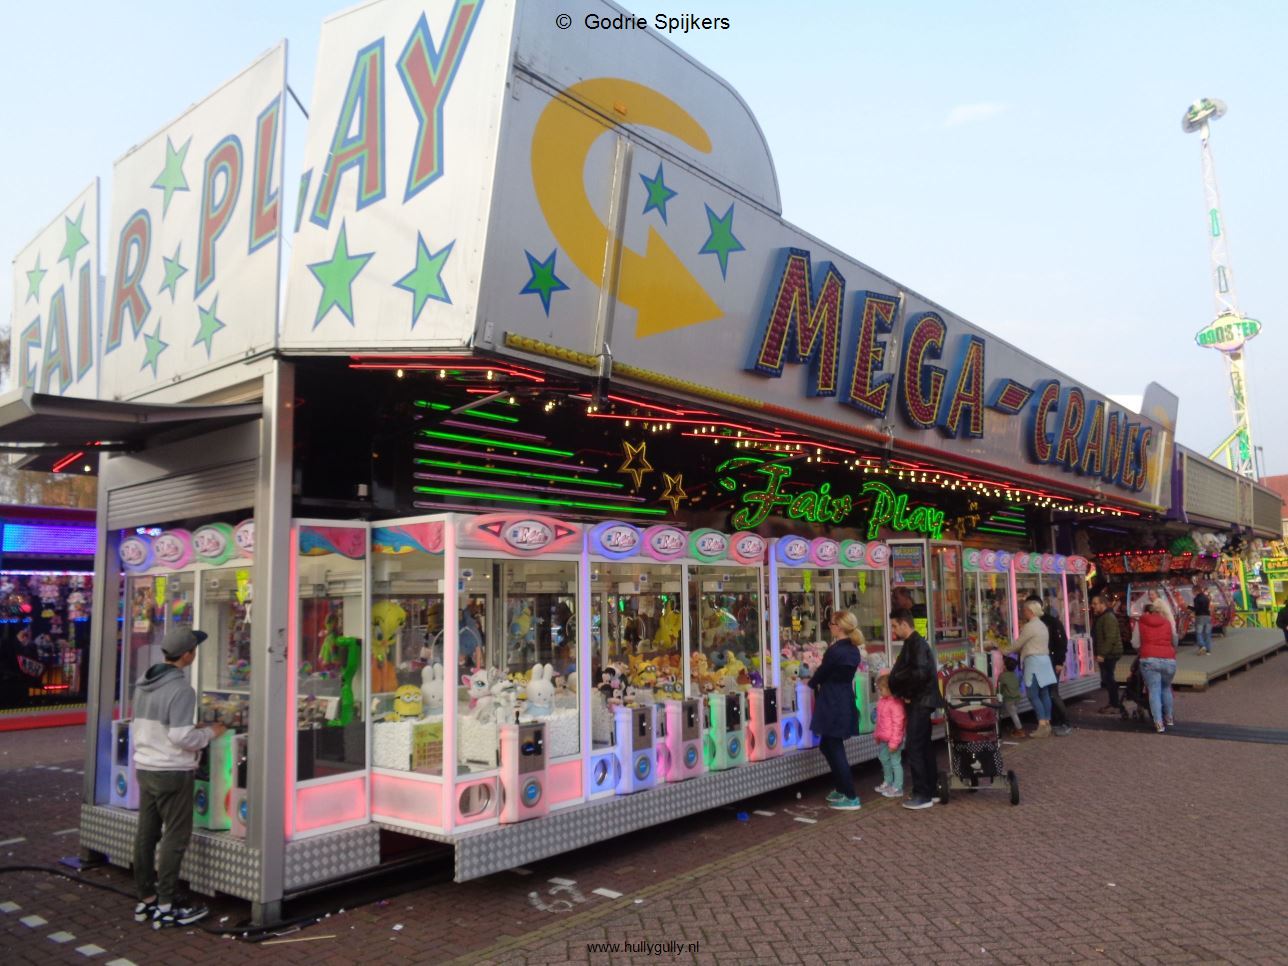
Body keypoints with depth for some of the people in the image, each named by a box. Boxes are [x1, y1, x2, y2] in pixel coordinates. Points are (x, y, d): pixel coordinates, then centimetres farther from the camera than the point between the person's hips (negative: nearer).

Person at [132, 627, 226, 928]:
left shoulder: (143, 683, 8)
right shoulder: (181, 690, -19)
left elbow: (140, 726, 15)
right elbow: (181, 736, -22)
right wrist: (210, 733, -5)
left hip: (144, 767, 8)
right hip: (172, 773, -8)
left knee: (146, 834, 13)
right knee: (175, 837, 1)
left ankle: (146, 900, 23)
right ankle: (166, 906, 6)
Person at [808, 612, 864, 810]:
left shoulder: (835, 651, -19)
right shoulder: (853, 650, 7)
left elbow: (820, 674, -6)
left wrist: (810, 682, 13)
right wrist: (817, 678, 18)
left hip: (833, 706, -9)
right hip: (845, 704, 9)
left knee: (835, 750, 0)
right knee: (828, 746, 20)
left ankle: (850, 797, 3)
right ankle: (840, 788, 27)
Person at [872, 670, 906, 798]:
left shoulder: (896, 703, -23)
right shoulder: (881, 701, 7)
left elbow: (897, 724, -23)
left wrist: (894, 742, -21)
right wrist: (877, 734, 20)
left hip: (893, 740, -10)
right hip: (883, 739, 10)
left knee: (895, 762, 0)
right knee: (884, 760, 22)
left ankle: (897, 788, 9)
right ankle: (887, 782, 39)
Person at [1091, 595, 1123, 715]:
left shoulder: (1109, 618, -17)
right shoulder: (1100, 617, 17)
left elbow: (1110, 638, -25)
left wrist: (1102, 654, -27)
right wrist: (1099, 653, 20)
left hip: (1109, 654, -11)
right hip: (1104, 654, 11)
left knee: (1108, 679, -10)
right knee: (1107, 679, 14)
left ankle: (1115, 706, -6)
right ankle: (1113, 703, 22)